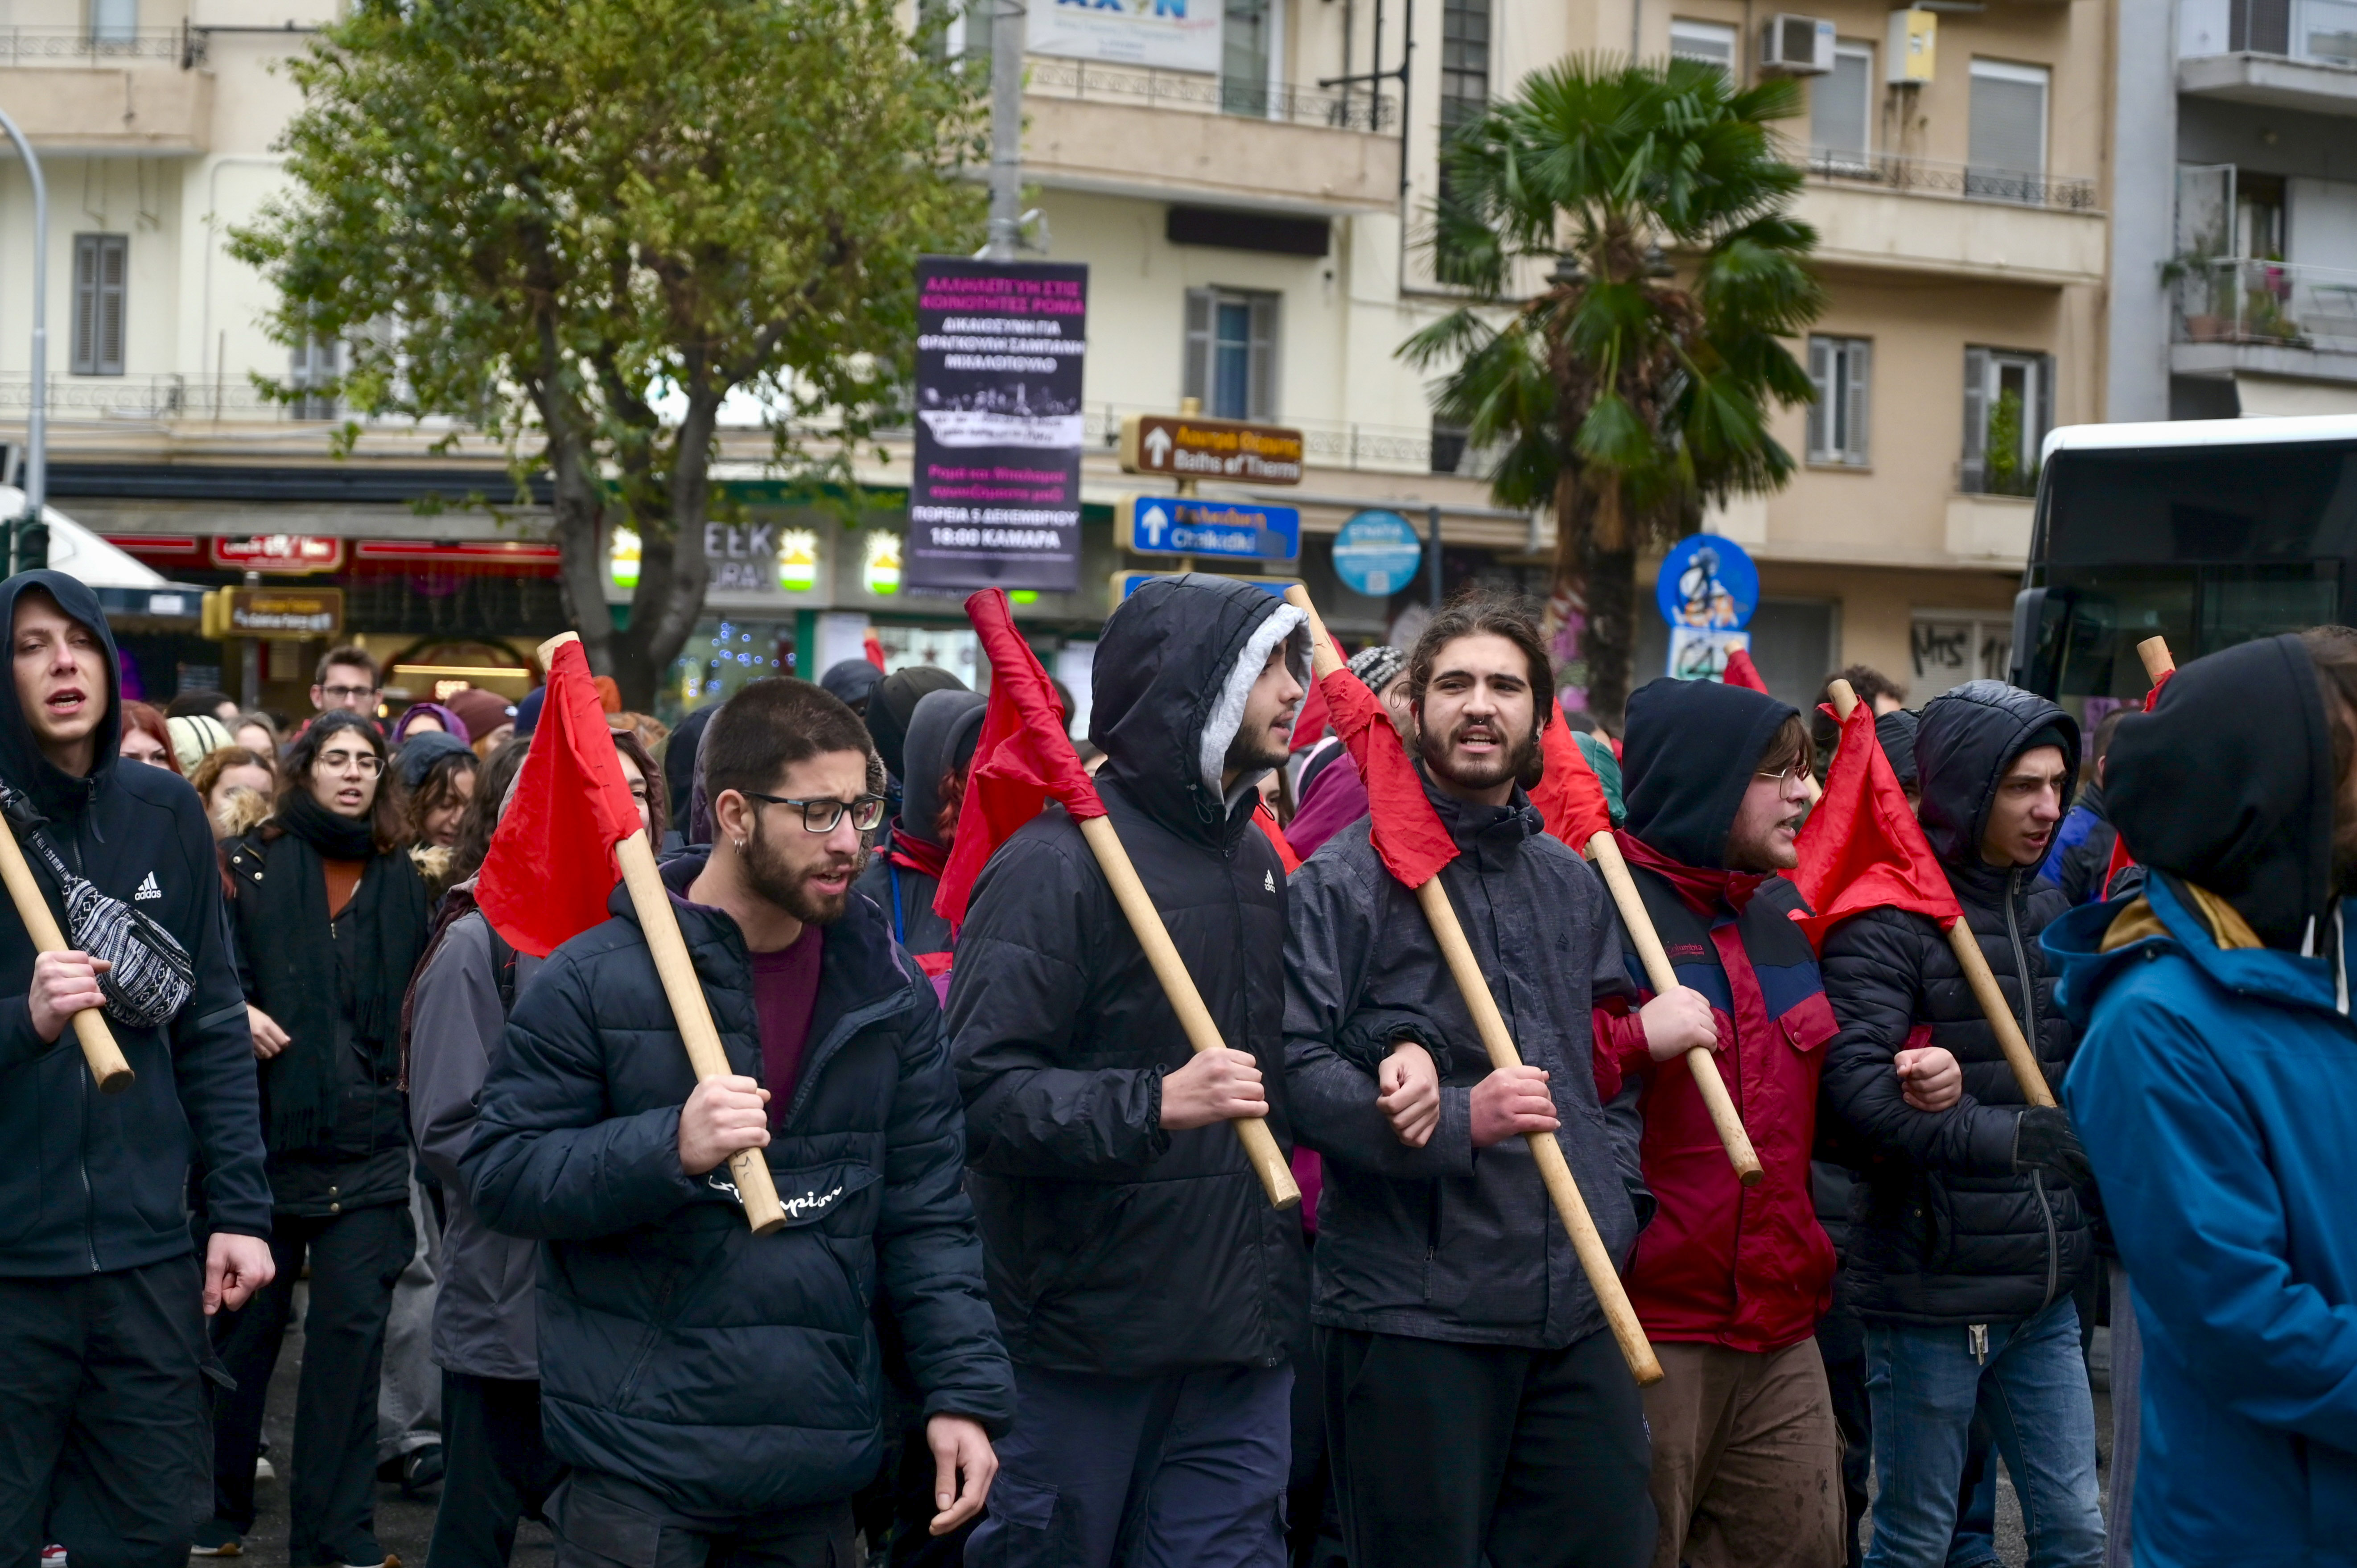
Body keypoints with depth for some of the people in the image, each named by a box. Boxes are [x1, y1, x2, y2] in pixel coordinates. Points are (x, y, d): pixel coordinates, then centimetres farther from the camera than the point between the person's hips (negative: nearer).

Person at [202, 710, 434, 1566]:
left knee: (351, 1331, -2)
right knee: (243, 1322, 8)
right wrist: (235, 1011, -18)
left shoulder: (400, 878, 11)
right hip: (263, 1134, -2)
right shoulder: (249, 866, 3)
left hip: (369, 1142, 2)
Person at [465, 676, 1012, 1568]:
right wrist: (669, 1149, -24)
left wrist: (965, 1392, 0)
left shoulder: (889, 991, 7)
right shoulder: (596, 981, -6)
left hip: (818, 1467, 4)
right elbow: (498, 1174, -8)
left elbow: (926, 1212, 9)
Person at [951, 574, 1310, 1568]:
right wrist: (1155, 1104, -29)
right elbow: (980, 1090, -19)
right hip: (1086, 1328, -7)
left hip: (1243, 1336, 7)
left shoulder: (1254, 856, 16)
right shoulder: (1058, 864, -12)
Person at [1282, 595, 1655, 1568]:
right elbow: (1296, 1070, -13)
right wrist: (1459, 1121, -22)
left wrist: (1616, 1196, 10)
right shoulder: (1346, 877, -5)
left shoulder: (1573, 881, 16)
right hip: (1411, 1308, -6)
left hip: (1576, 1304, 6)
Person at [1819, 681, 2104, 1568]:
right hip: (1932, 1288, -7)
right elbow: (1856, 1083, -26)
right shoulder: (1889, 919, -12)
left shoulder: (2051, 911, 11)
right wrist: (2004, 1137, -35)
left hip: (2044, 1291, 7)